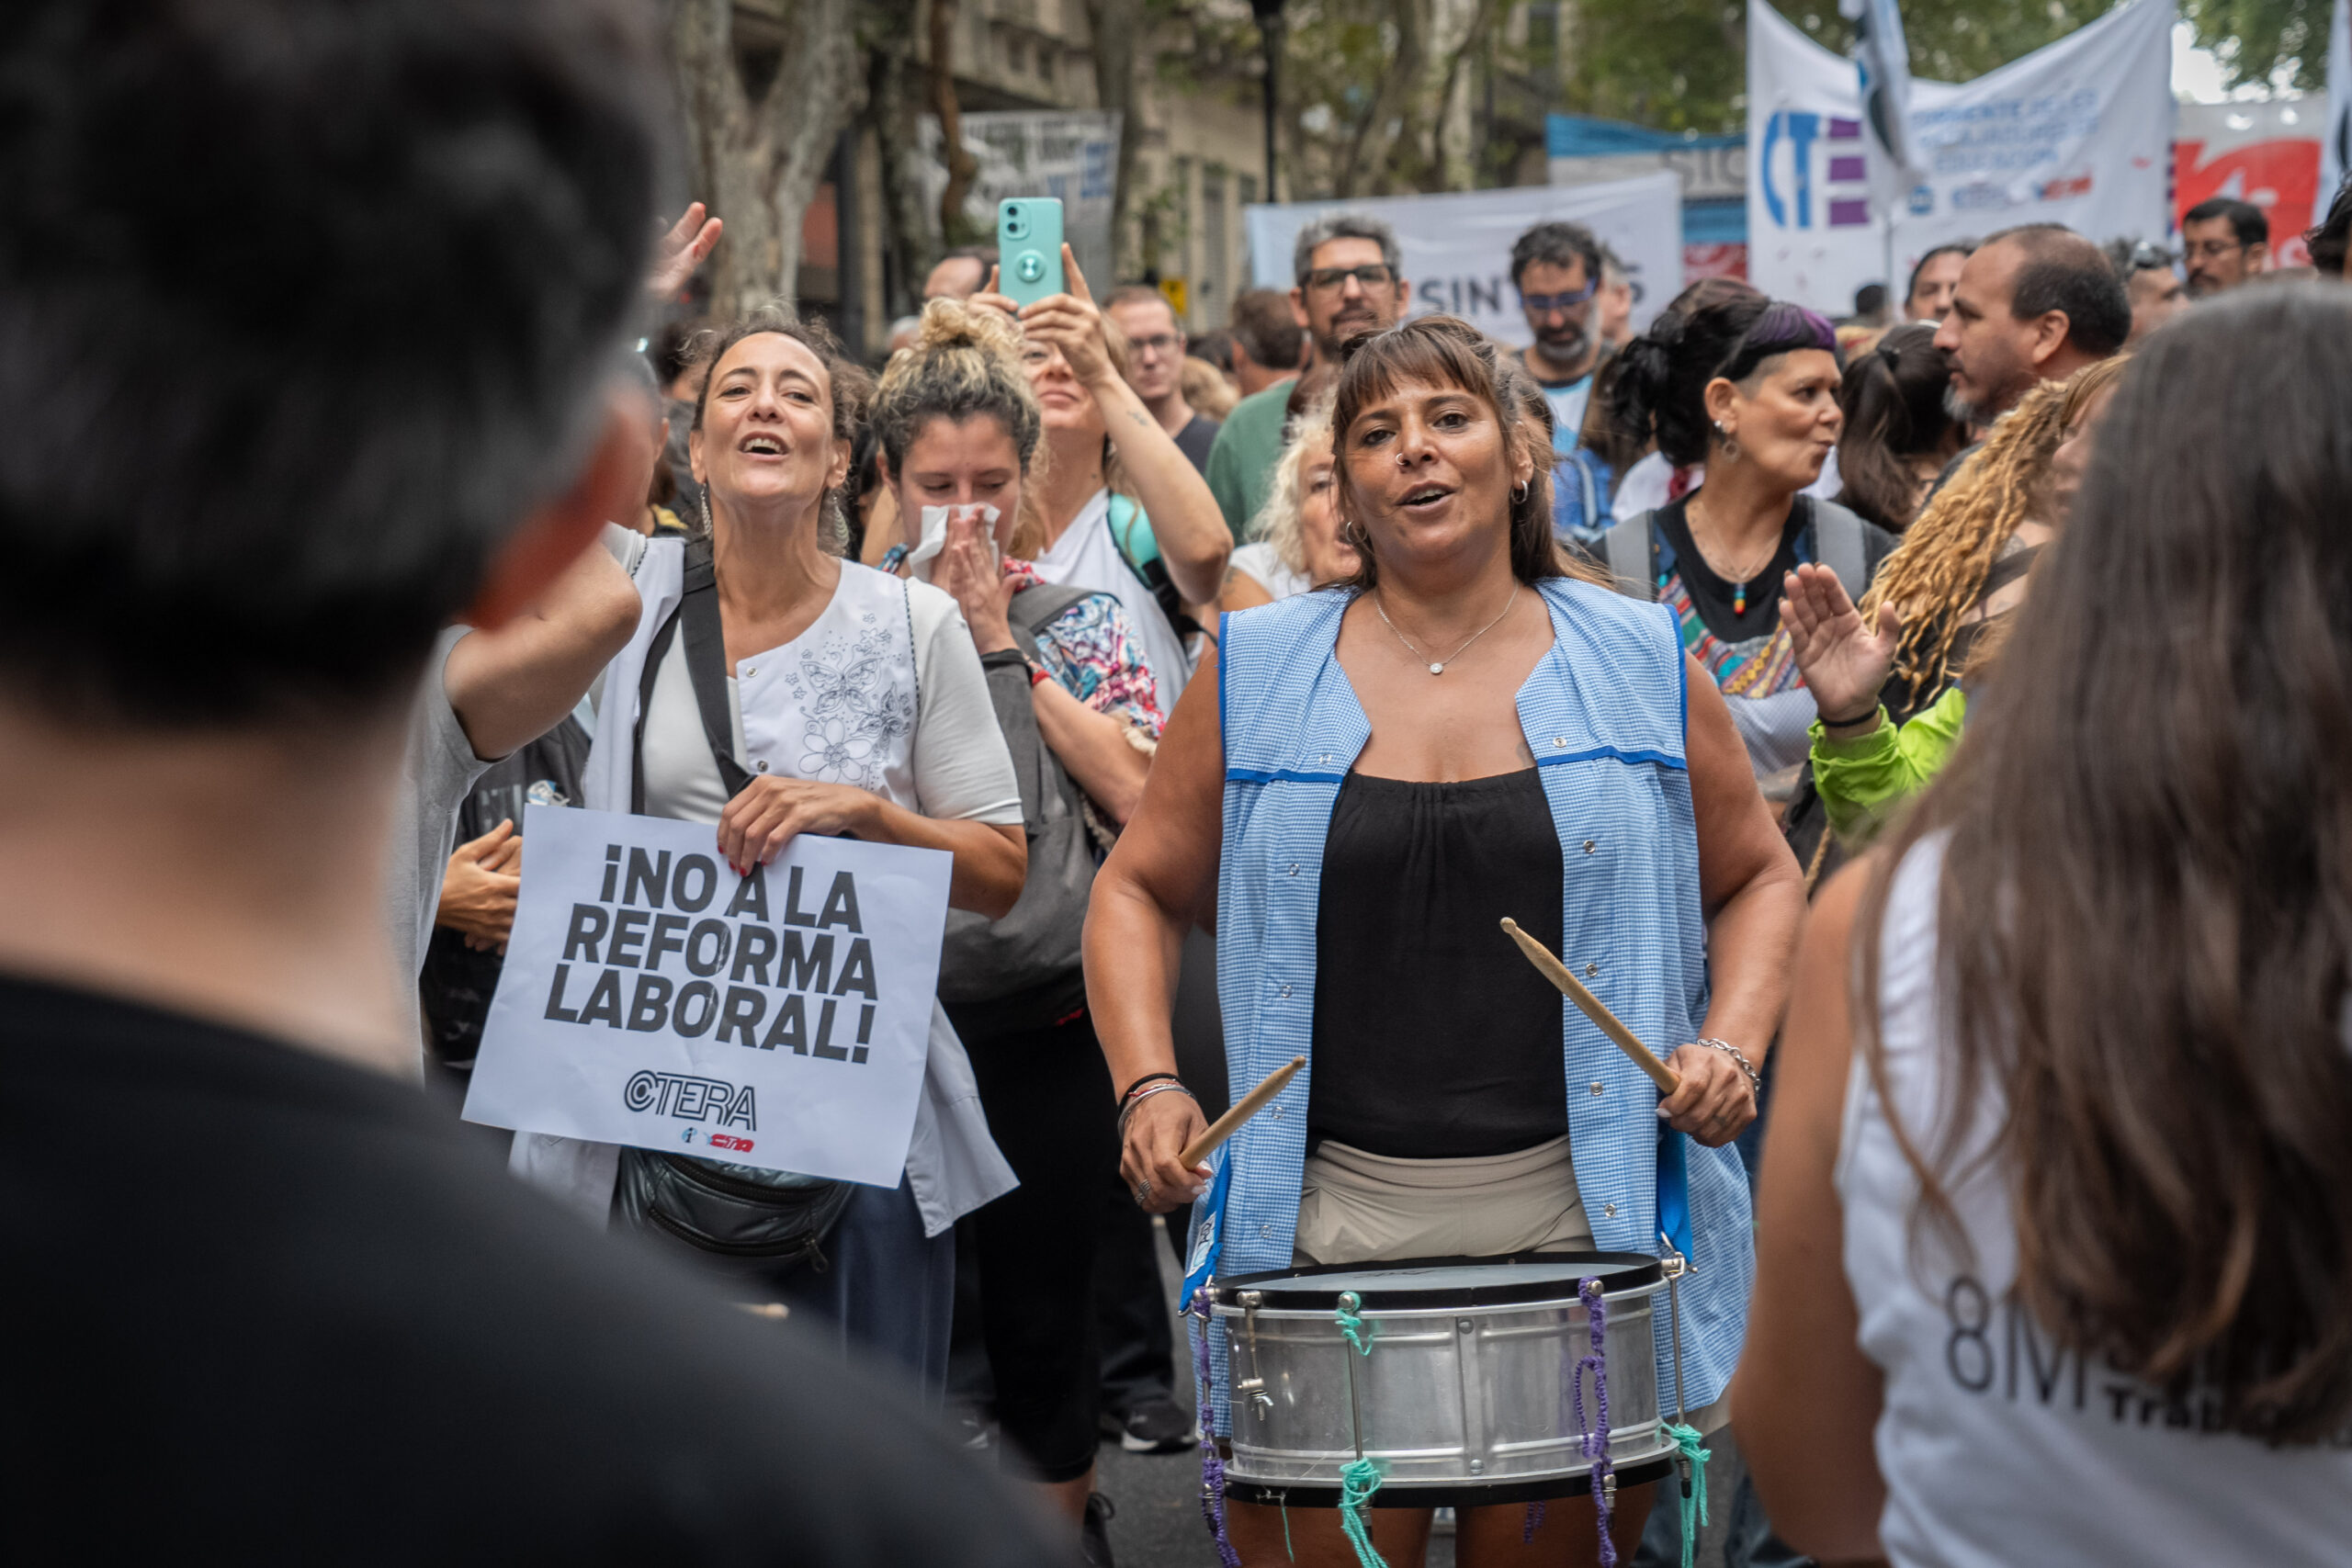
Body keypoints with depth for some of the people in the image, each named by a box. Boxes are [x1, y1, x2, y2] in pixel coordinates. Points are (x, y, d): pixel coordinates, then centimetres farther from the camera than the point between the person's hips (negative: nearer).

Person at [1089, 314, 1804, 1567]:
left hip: (1583, 1211, 0)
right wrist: (1147, 1088, -3)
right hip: (1327, 1218, 0)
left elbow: (1758, 877, 14)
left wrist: (1733, 1048, -3)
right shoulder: (1259, 676, 5)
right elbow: (1140, 890, 11)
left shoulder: (1639, 667, 5)